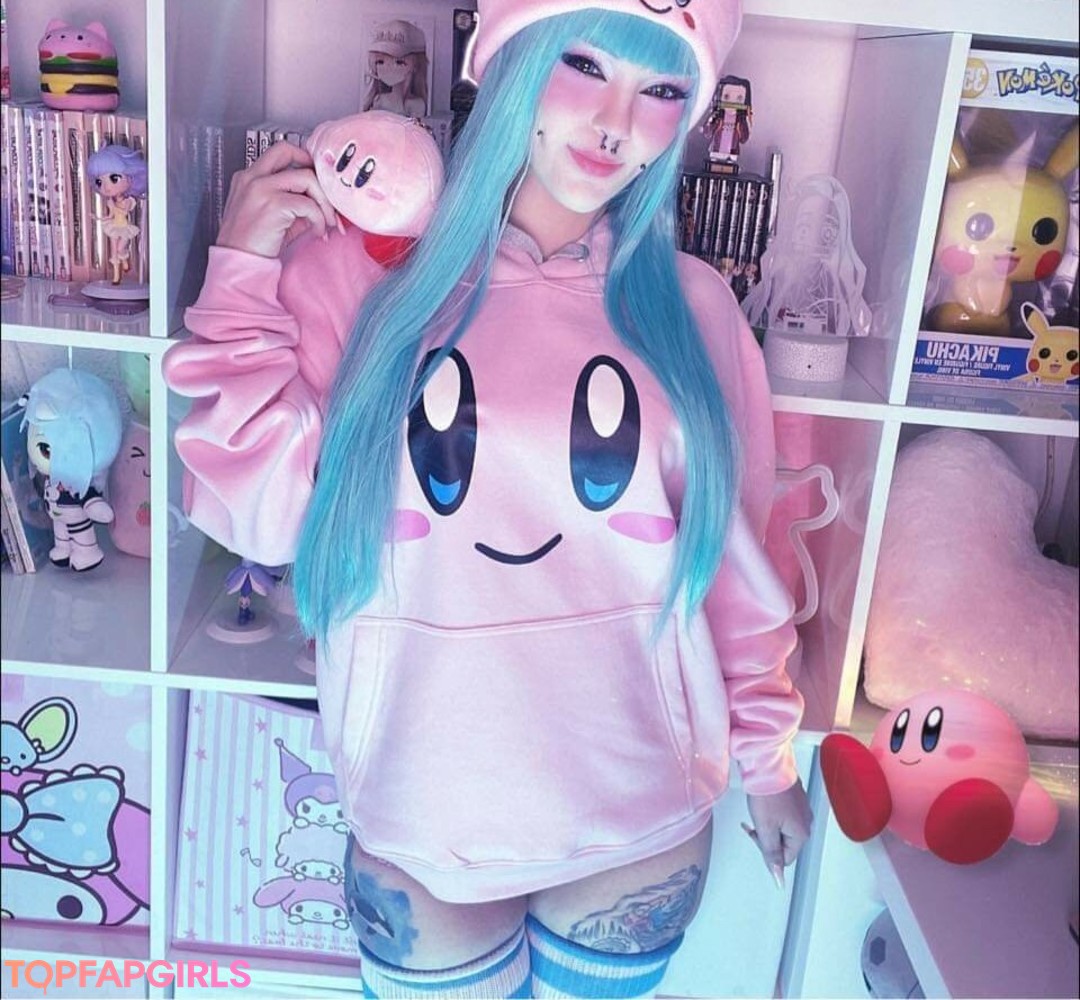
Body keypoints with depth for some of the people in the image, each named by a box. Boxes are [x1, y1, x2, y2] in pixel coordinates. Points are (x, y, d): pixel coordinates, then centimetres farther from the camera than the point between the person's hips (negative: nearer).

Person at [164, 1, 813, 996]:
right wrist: (243, 273, -14)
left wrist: (767, 755, 11)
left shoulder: (690, 308, -3)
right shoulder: (361, 275, -8)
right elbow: (261, 517, -12)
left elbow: (735, 554, 4)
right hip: (424, 828, -1)